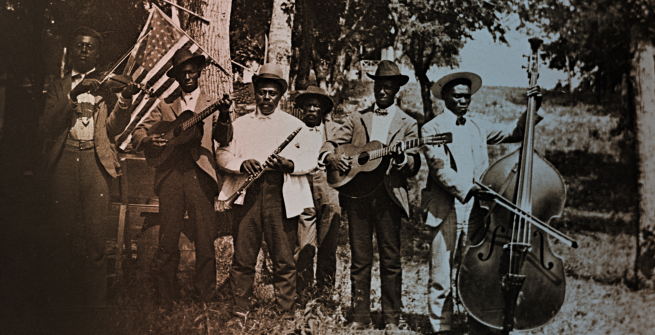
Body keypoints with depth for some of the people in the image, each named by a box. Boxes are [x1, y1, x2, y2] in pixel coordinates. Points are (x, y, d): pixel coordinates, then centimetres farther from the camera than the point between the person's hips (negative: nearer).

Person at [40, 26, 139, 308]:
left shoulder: (106, 85, 15)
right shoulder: (58, 87, 18)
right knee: (64, 234, -1)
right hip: (63, 161, 1)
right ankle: (65, 298, 11)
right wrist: (73, 97, -10)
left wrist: (124, 99, -13)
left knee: (95, 236, -8)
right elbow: (47, 126, 3)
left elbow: (113, 128, 4)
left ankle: (95, 300, -1)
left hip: (95, 160, -1)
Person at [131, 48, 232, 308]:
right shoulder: (165, 106, 18)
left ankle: (206, 296, 7)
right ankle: (166, 296, 11)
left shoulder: (211, 106, 15)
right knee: (167, 240, 1)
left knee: (205, 240, -2)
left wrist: (224, 119, -21)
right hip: (170, 176, 1)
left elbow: (224, 140, 0)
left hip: (200, 175, -1)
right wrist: (149, 140, -9)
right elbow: (137, 135, 14)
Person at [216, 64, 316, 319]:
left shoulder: (295, 125, 15)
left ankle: (285, 312, 7)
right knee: (243, 257, 1)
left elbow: (311, 160, 7)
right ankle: (240, 310, 12)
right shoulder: (239, 124, 19)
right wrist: (241, 164, -9)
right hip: (246, 193, 1)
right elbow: (222, 153, 11)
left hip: (281, 195, -1)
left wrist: (289, 164, -13)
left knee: (284, 259, -2)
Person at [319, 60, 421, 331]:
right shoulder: (357, 119, 15)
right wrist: (331, 157, -10)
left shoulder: (406, 124, 9)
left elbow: (414, 166, 2)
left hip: (389, 197, -2)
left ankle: (391, 319, 11)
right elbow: (331, 144, 13)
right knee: (360, 260, 4)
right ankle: (361, 318, 11)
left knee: (391, 260, 1)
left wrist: (402, 158, -21)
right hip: (357, 194, 2)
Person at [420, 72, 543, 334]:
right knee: (440, 279, 0)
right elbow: (440, 167, -14)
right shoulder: (432, 129, 0)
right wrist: (466, 189, -28)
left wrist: (532, 109, 4)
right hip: (445, 213, -4)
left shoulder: (478, 127, 18)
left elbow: (513, 132, 20)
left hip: (475, 212, 4)